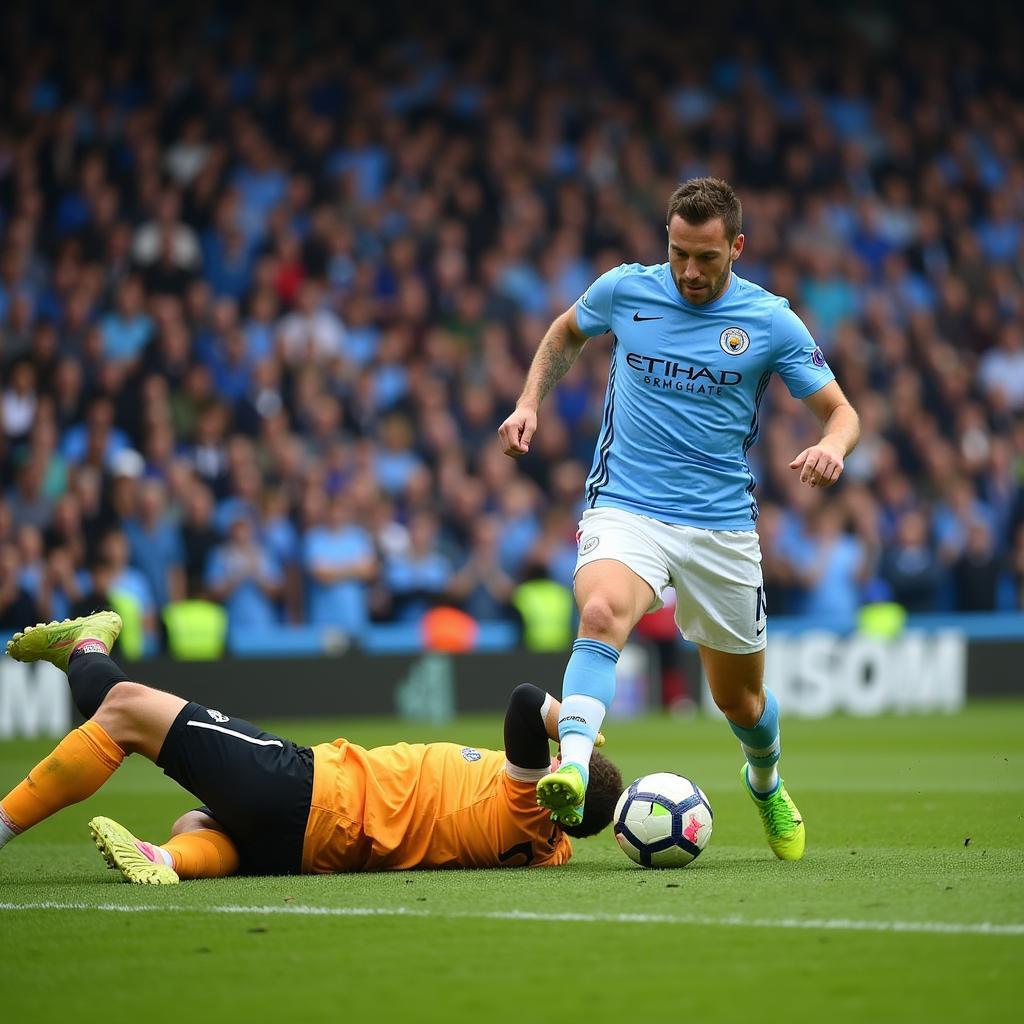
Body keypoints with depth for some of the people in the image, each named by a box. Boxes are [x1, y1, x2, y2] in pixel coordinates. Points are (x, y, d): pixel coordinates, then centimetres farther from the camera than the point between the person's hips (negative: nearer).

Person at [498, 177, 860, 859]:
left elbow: (840, 410, 1)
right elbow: (567, 333, 22)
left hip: (723, 527, 1)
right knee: (602, 612, -35)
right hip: (625, 509, -1)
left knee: (741, 699, 13)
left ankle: (766, 782, 47)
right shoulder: (624, 290, 0)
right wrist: (530, 405, 8)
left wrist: (832, 447, -23)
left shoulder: (771, 321, -3)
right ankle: (572, 774, -50)